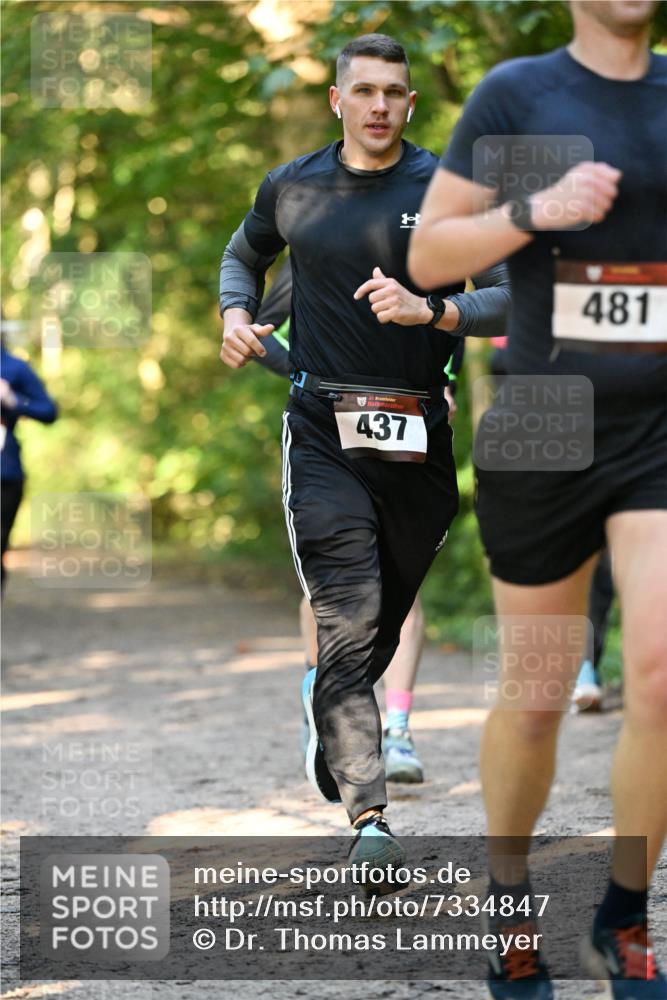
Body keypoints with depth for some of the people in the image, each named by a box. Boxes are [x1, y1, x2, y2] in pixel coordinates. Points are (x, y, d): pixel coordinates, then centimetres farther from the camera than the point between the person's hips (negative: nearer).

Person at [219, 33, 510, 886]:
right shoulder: (292, 188, 7)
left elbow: (516, 297, -7)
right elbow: (244, 255, 29)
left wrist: (430, 310, -22)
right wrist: (236, 315, 10)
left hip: (419, 439, 1)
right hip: (324, 432, -1)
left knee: (387, 619, 15)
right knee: (349, 621, -14)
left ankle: (324, 707, 47)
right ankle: (367, 815, -19)